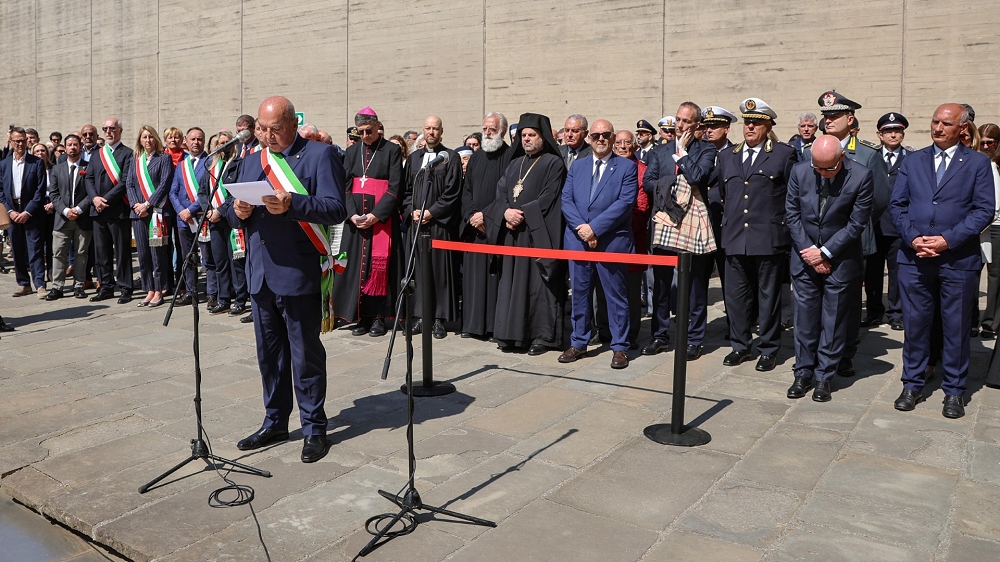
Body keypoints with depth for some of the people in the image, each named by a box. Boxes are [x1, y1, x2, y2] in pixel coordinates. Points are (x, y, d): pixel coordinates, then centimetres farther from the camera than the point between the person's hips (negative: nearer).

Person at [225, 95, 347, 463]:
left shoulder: (319, 155, -4)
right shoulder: (252, 162, 17)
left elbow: (336, 210, -14)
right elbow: (233, 214, 17)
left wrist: (291, 203, -27)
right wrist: (238, 211, -6)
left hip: (299, 275, -6)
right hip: (260, 275, 7)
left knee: (306, 355, 2)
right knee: (269, 353, 16)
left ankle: (314, 428, 16)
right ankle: (275, 422, 31)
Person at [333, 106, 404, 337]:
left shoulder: (392, 151, -1)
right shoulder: (352, 152, 13)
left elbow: (395, 188, -8)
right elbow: (345, 186, 8)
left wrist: (376, 215, -17)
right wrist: (352, 214, -8)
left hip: (382, 218, -4)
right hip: (355, 217, 4)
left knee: (379, 265, -3)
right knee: (356, 264, 2)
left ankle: (379, 316, 4)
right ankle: (361, 316, 9)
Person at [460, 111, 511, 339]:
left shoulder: (510, 157, -4)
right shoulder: (476, 157, 15)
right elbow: (466, 190, 13)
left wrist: (487, 215, -14)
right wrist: (471, 214, -3)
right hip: (474, 226, 6)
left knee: (495, 275, -5)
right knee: (473, 275, 7)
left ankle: (496, 324, 2)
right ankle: (473, 323, 15)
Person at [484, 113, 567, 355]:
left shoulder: (553, 163, 0)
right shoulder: (515, 164, 20)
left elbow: (549, 197, -10)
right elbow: (501, 192, 12)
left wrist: (523, 213, -16)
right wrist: (506, 212, -7)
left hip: (538, 232, -6)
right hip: (512, 231, 6)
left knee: (538, 282, -5)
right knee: (512, 280, 5)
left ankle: (542, 335, 2)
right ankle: (512, 333, 12)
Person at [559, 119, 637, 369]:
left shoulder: (627, 167, 2)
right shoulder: (576, 166, 13)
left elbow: (625, 202, -10)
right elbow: (566, 200, 4)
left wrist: (594, 227, -16)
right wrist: (580, 227, -13)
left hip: (612, 241, -3)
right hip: (578, 239, 4)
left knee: (616, 296, 3)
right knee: (580, 293, 10)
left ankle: (619, 347, 13)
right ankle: (578, 343, 22)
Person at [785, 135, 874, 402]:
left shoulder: (861, 177, -13)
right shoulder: (799, 171, -5)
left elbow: (856, 223, -11)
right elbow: (792, 213, 0)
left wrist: (824, 253, -12)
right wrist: (809, 250, -7)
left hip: (840, 259, -2)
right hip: (805, 257, 2)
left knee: (833, 322, 5)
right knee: (805, 319, 6)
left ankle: (823, 377, 16)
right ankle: (803, 373, 18)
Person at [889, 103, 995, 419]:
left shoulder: (978, 163, 3)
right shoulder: (912, 161, 10)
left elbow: (985, 210, -4)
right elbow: (897, 205, 6)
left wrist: (947, 240, -15)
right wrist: (913, 238, -9)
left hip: (958, 260, -2)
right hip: (914, 258, 2)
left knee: (956, 328, 7)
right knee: (914, 324, 9)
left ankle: (954, 391, 20)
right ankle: (913, 385, 22)